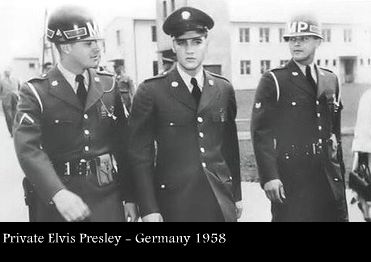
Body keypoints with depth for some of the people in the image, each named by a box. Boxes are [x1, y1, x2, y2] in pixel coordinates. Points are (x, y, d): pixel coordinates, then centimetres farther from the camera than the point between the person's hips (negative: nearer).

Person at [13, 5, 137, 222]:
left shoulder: (109, 85, 4)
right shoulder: (36, 92, -7)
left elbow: (123, 145, 4)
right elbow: (28, 148, -19)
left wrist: (130, 197, 2)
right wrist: (58, 194, -33)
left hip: (108, 196, 3)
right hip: (58, 203, -2)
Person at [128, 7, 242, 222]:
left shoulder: (224, 89, 6)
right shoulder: (151, 91, -6)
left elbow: (231, 146, 11)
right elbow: (140, 154, -5)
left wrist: (237, 195, 12)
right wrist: (149, 208, -8)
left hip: (222, 200, 3)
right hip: (174, 202, -3)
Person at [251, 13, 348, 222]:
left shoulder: (331, 80, 13)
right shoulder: (273, 81, -3)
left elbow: (335, 129, 18)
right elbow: (260, 132, -8)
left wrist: (339, 172, 14)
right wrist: (269, 177, -15)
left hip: (329, 177, 5)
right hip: (290, 179, -4)